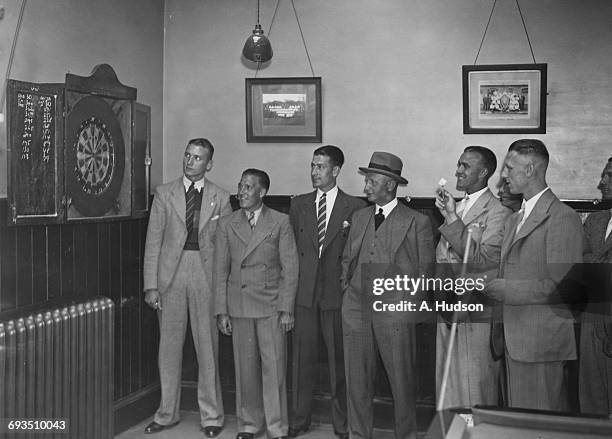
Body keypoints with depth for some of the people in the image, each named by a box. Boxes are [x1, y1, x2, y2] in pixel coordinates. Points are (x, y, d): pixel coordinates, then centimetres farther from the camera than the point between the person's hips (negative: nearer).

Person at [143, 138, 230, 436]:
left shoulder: (220, 198, 5)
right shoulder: (164, 193, 6)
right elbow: (153, 241, 4)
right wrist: (151, 285, -3)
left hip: (207, 273, -1)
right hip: (171, 273, 1)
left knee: (208, 346, 3)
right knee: (169, 345, 8)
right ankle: (167, 413, 21)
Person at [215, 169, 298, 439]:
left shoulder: (280, 222, 0)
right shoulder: (227, 225, 7)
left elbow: (290, 268, -1)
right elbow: (220, 271, 7)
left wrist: (286, 308, -6)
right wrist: (221, 311, 2)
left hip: (271, 305, -2)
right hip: (238, 305, 2)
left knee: (273, 366, -1)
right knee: (245, 367, 8)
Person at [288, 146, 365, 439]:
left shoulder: (355, 208, 0)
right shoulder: (298, 205, 11)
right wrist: (293, 284, 5)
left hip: (337, 294, -3)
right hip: (303, 293, 3)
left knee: (339, 361, 3)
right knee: (302, 359, 8)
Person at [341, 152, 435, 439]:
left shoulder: (418, 222, -2)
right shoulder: (358, 217, 13)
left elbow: (426, 271, 2)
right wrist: (348, 288, 10)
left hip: (395, 311, -4)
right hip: (355, 308, 4)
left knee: (402, 381, 4)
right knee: (356, 380, 9)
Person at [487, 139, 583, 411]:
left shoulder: (562, 218, -11)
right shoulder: (514, 220, 18)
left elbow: (562, 287, -18)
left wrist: (503, 289, -17)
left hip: (541, 345, -8)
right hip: (513, 342, 9)